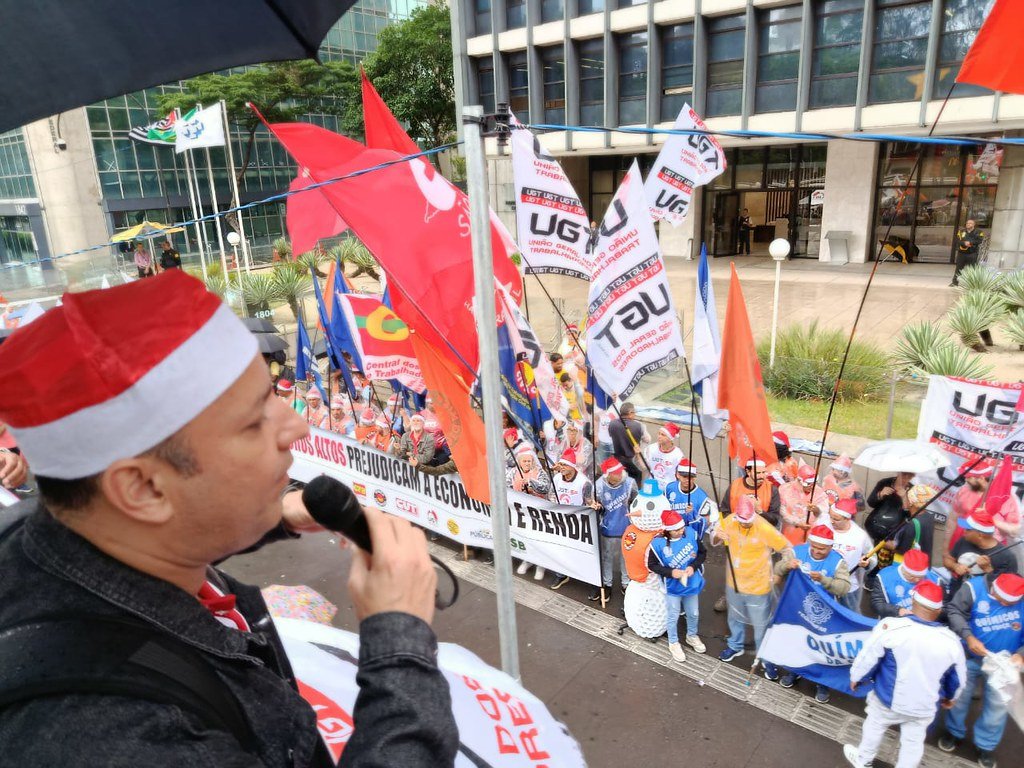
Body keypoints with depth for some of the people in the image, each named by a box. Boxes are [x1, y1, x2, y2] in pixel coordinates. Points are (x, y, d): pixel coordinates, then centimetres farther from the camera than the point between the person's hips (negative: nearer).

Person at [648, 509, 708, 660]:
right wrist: (670, 572, -27)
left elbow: (703, 553, -6)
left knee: (693, 614, 25)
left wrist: (693, 566, -22)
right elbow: (652, 565, -14)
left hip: (692, 584, 3)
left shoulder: (691, 534, -20)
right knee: (673, 617, 18)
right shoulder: (658, 543, -26)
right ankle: (673, 643, 44)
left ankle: (692, 636, 55)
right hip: (673, 587, -3)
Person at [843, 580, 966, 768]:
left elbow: (867, 657, -16)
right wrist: (950, 697, 24)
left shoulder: (890, 626, -26)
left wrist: (856, 677, 4)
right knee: (913, 742, 23)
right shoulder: (951, 640, -15)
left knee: (874, 726, 24)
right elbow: (958, 678, 3)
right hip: (924, 707, 1)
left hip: (888, 700, -1)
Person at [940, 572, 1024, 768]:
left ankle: (986, 745, 36)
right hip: (971, 656, -1)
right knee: (959, 694, 14)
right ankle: (954, 733, 39)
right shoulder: (974, 587, -26)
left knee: (998, 703, 13)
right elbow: (954, 610, -17)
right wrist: (968, 637, -30)